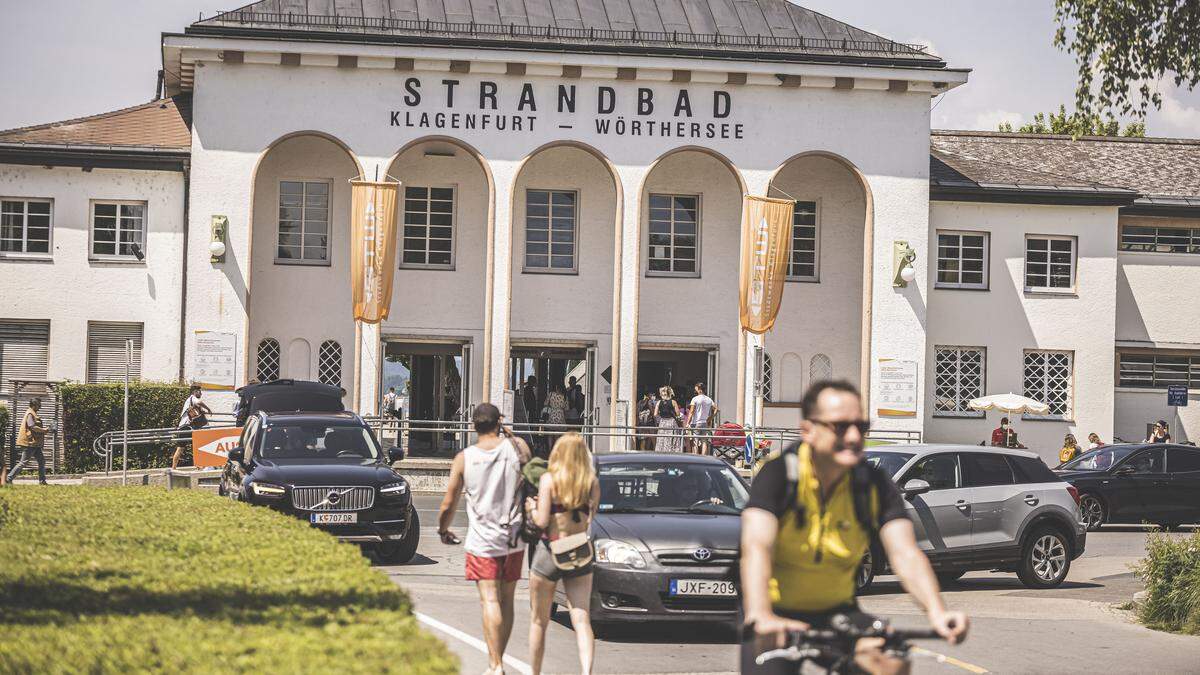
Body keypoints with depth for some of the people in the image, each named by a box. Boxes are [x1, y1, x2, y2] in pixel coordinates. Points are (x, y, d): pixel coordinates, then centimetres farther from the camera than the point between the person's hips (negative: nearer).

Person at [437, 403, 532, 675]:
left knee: (490, 601, -6)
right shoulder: (517, 447, -4)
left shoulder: (463, 459, -6)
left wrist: (443, 530, 18)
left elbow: (448, 505, -3)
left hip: (482, 541, -2)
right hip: (514, 540, 2)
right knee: (506, 601, 13)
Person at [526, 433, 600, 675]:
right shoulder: (592, 482, 1)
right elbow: (590, 520, 0)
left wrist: (532, 508, 5)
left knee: (538, 621, 10)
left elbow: (542, 520, -14)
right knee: (581, 621, 0)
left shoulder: (549, 479, -9)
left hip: (550, 551, -3)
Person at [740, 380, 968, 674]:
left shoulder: (875, 485, -7)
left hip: (836, 612, 2)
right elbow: (757, 547, -31)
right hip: (778, 614, -2)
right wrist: (760, 617, -50)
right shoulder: (779, 472, -17)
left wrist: (936, 612, -38)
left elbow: (905, 554, -18)